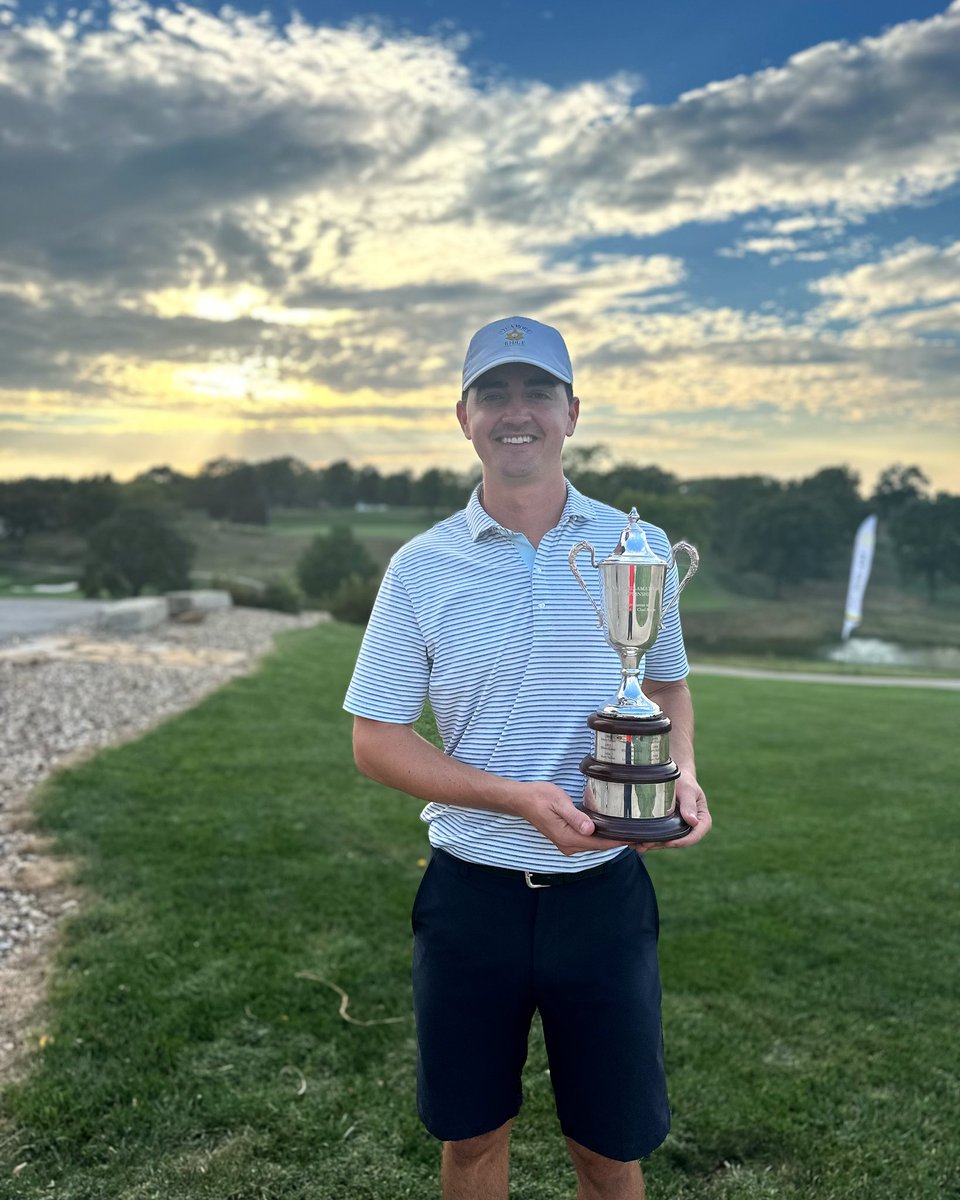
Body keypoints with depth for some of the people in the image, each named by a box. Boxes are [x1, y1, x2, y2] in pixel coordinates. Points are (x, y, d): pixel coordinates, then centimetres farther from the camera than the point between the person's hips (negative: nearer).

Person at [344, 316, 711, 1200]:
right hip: (472, 890, 0)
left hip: (604, 888, 1)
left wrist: (681, 771, -9)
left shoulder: (640, 547, -1)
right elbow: (375, 739, -4)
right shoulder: (422, 566, -5)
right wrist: (522, 798, -17)